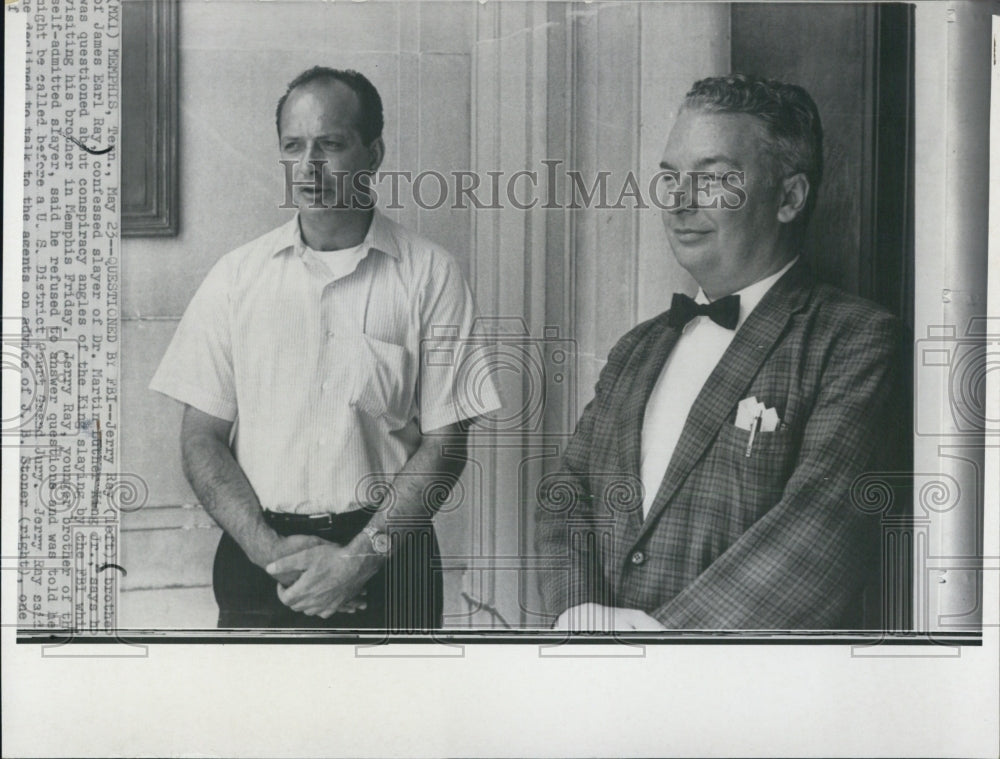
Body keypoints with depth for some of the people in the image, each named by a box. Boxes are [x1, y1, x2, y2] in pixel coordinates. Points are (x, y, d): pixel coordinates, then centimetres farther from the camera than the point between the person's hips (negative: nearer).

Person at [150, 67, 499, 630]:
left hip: (386, 561, -1)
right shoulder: (236, 277, 4)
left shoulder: (430, 275, -2)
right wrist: (269, 549, -11)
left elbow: (445, 442, -4)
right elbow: (202, 439, 2)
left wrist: (360, 557, -13)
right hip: (258, 562, 1)